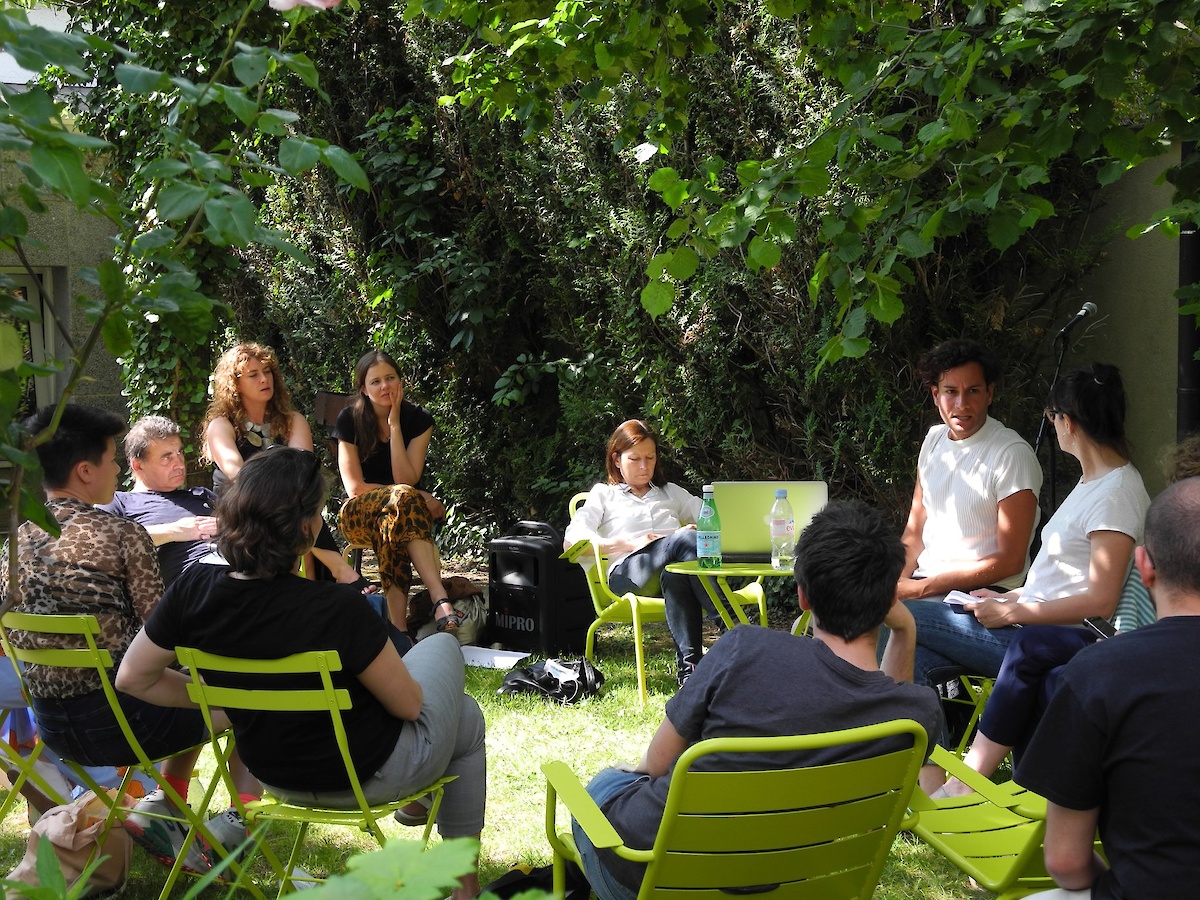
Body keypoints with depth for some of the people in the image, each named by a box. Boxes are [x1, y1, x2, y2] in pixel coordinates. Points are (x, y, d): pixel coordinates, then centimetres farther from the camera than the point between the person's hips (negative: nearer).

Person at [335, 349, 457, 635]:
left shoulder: (418, 419, -2)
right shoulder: (349, 420, -5)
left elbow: (406, 479, -13)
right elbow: (354, 488, -11)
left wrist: (395, 425, -16)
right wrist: (419, 499, -17)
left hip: (402, 510, 1)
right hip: (358, 516, -1)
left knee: (391, 521, -39)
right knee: (402, 498, -37)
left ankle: (398, 628, -51)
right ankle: (440, 598, -51)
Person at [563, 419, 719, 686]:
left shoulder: (671, 492, 36)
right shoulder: (604, 494, 25)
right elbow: (572, 539, 7)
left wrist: (702, 531, -2)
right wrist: (628, 544, -6)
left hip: (674, 570, 3)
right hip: (627, 573, -3)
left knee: (674, 576, -38)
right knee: (684, 540, -35)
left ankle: (689, 667, -47)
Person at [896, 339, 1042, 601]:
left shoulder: (1012, 454, -12)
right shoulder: (934, 439, 11)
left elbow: (1010, 562, -14)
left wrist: (920, 588, -16)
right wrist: (898, 581, -5)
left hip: (983, 590, -7)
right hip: (922, 578, 7)